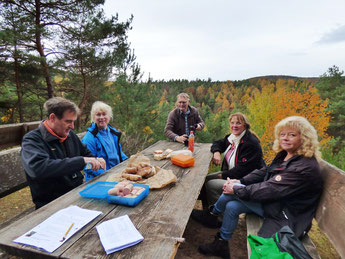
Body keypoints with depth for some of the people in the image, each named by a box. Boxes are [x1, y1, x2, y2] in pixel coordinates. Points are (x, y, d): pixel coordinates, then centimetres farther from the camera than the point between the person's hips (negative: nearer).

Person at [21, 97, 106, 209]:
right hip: (52, 203, -6)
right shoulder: (32, 140, -10)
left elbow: (86, 153, 25)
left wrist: (95, 161, 1)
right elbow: (37, 168, -30)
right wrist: (81, 161, -29)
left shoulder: (70, 134, 10)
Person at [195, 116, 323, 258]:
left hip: (284, 214, -8)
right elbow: (264, 172, 9)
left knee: (232, 191, -16)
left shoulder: (306, 167, -26)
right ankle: (221, 245, 16)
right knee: (232, 206, -5)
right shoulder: (284, 155, 3)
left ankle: (212, 214, 12)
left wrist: (236, 189, -21)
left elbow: (271, 189, -29)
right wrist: (240, 181, -5)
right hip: (274, 201, 8)